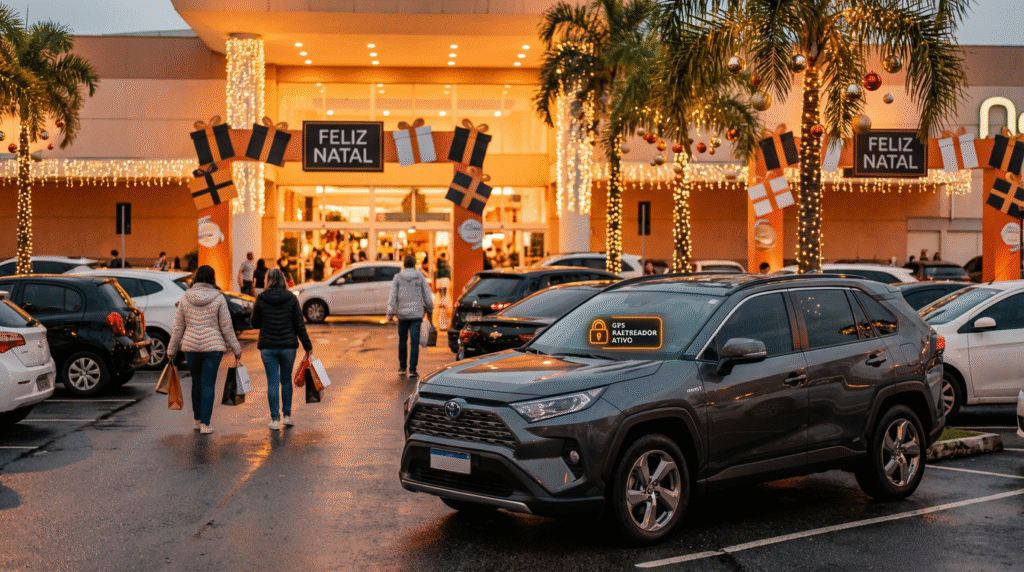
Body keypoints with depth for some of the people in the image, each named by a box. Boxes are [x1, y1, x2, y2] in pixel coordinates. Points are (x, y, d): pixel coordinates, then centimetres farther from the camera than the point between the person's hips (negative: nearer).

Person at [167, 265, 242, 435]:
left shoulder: (185, 298, 3)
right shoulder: (218, 298, -5)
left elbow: (178, 328, 6)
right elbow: (226, 327, -3)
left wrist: (171, 351, 15)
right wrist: (236, 350, 4)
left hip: (191, 346, 3)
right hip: (213, 346, -3)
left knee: (196, 383, 17)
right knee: (208, 385, 1)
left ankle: (197, 420, 26)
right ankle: (205, 424, -1)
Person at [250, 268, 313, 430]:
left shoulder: (261, 299, -4)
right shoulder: (291, 298, -3)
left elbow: (255, 323, 3)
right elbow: (299, 324, -2)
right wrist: (307, 345, 5)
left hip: (267, 347, -1)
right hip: (288, 345, 1)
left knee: (272, 382, 3)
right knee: (286, 380, 16)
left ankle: (275, 419, 3)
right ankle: (287, 415, 16)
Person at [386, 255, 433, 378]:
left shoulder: (397, 277, 1)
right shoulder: (420, 277, 1)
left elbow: (393, 296, -4)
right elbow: (427, 296, 4)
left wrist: (390, 312, -1)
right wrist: (429, 310, 17)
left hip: (402, 313, 1)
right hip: (416, 314, -1)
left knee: (402, 340, 17)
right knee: (415, 342, -3)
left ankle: (402, 366, 25)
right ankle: (412, 370, -7)